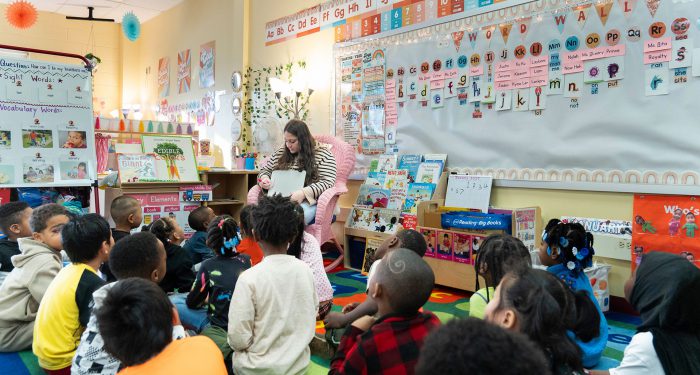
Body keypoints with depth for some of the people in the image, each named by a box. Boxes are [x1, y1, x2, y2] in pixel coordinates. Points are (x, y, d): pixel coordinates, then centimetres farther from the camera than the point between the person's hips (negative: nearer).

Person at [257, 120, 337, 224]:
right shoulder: (281, 152, 16)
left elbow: (327, 182, -9)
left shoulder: (322, 154, 1)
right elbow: (265, 170, 27)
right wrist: (264, 179, 2)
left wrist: (304, 193, -23)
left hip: (307, 201, -4)